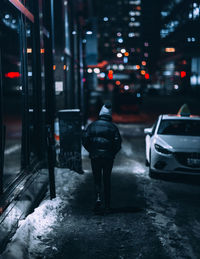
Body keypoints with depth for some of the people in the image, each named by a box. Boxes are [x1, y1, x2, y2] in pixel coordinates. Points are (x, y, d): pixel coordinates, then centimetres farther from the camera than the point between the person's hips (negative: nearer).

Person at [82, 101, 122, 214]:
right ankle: (107, 205, 14)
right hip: (108, 157, 0)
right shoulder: (113, 127, -2)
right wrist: (112, 154, 10)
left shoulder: (92, 125, 1)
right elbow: (118, 143, -5)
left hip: (95, 157, 0)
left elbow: (85, 140, -1)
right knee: (107, 180, 11)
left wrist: (91, 151, 11)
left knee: (97, 179, 12)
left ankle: (98, 198, -12)